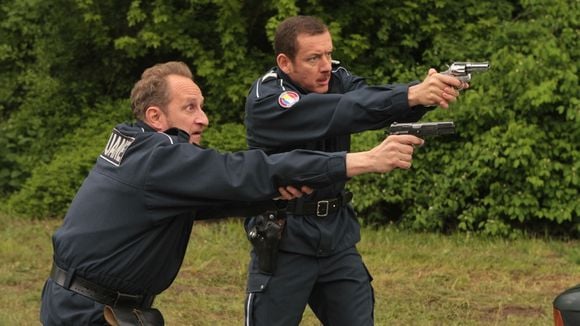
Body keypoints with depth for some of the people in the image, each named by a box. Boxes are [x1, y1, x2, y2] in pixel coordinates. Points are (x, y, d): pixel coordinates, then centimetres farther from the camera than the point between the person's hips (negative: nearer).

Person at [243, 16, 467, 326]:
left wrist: (428, 90, -40)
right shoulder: (264, 101, -19)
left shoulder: (335, 79, 0)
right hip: (283, 239, -5)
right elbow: (337, 113, -33)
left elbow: (374, 95, -18)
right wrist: (411, 95, -42)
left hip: (338, 235, 5)